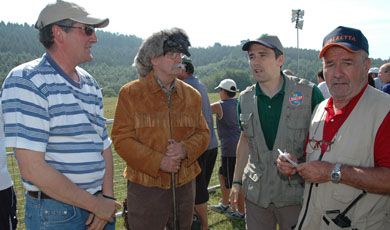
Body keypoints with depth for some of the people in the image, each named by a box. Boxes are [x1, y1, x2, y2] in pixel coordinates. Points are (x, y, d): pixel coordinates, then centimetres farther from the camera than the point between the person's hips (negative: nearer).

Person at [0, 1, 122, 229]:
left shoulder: (90, 84, 9)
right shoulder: (25, 82, -15)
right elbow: (33, 169, -21)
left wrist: (107, 197, -4)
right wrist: (96, 205, -15)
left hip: (98, 203, 7)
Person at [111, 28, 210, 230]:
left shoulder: (192, 95, 7)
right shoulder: (130, 93, -6)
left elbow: (203, 133, 8)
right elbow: (121, 139, -10)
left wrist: (185, 149, -15)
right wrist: (158, 162, -20)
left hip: (185, 185, 4)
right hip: (145, 186, -4)